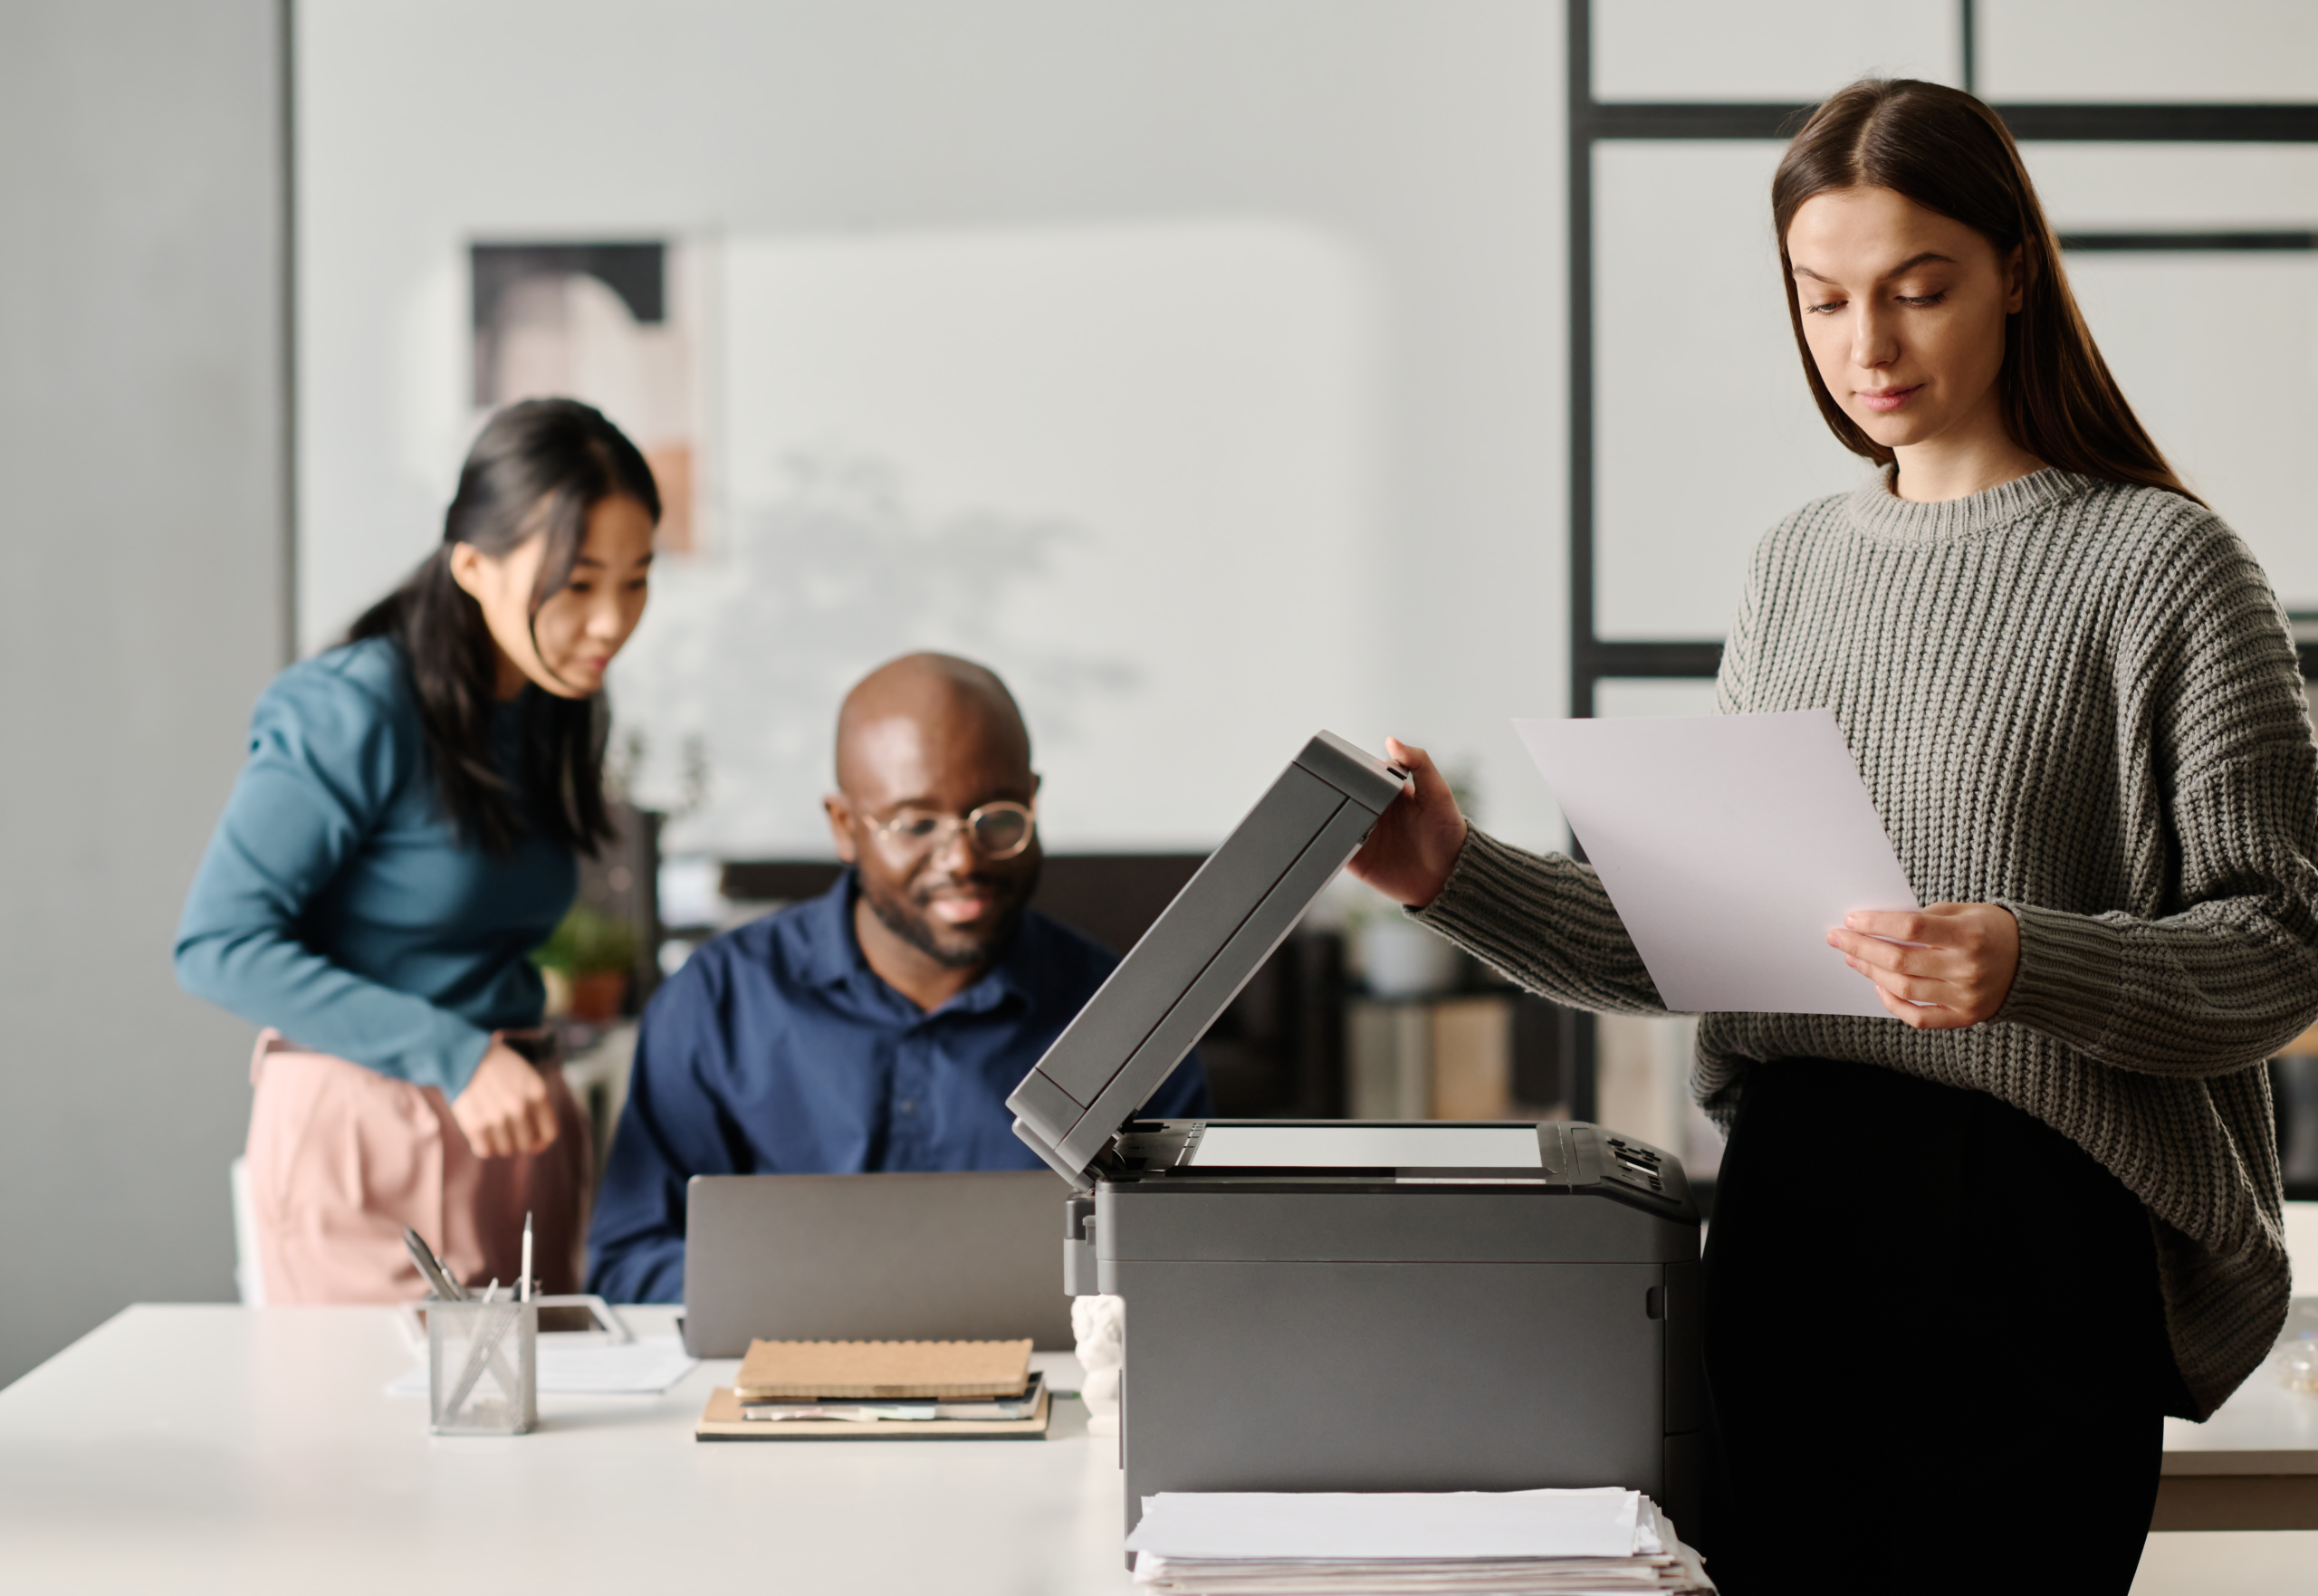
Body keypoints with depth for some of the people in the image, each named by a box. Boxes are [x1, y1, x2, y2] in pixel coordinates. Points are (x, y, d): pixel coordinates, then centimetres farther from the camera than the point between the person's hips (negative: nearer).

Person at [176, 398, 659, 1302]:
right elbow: (218, 945, -18)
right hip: (368, 1133, -7)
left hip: (517, 1126, 7)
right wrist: (452, 1055, -22)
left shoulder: (554, 711, 9)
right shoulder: (351, 712, -14)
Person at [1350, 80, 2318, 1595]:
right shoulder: (1796, 563, 14)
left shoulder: (2159, 561, -3)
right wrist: (1461, 878, 3)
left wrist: (2031, 969, -25)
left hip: (2033, 1231, -5)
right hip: (1786, 1211, 5)